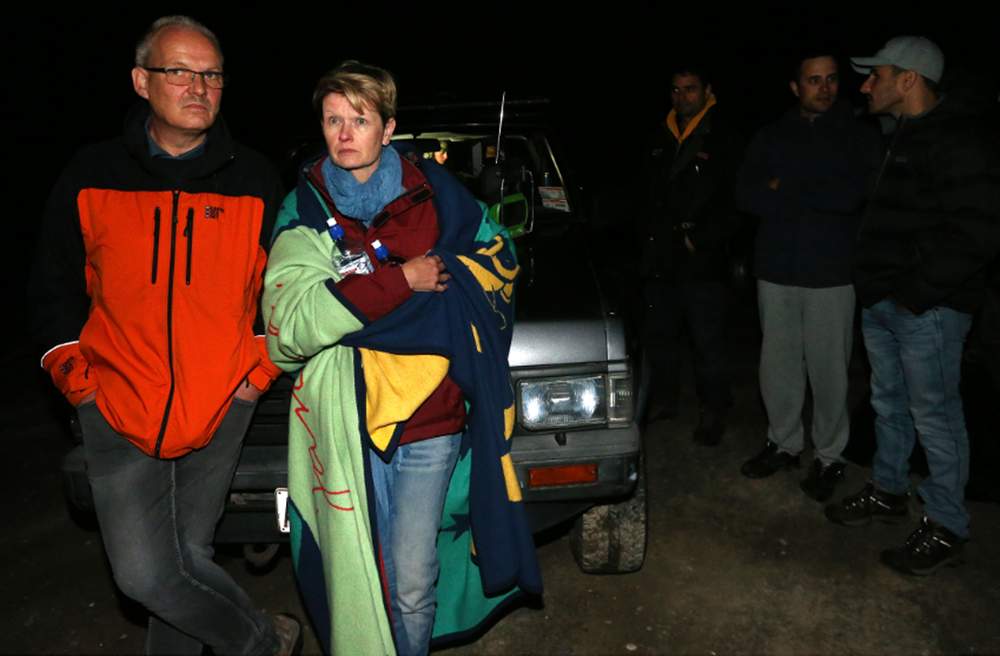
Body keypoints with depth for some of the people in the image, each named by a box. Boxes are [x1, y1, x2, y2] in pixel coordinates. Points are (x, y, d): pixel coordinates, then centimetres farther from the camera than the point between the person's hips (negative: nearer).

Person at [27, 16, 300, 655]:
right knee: (144, 573, -4)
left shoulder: (255, 180, 1)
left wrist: (263, 368, 0)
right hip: (118, 410, 0)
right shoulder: (92, 175, 1)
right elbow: (54, 284, 10)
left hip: (220, 409, 0)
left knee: (188, 557, 13)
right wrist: (72, 373, 1)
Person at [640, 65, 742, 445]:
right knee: (657, 335, 13)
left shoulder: (723, 139, -2)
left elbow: (732, 202, -7)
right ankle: (668, 399, 30)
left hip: (703, 261, -6)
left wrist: (699, 239, -13)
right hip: (660, 258, 6)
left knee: (708, 342, -1)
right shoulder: (662, 138, 15)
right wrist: (650, 237, 12)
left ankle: (713, 413, 13)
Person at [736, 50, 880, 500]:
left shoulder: (858, 136, 3)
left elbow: (853, 194, -15)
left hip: (831, 274, -2)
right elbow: (747, 196, -5)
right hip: (775, 269, 3)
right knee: (777, 365, 9)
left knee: (828, 370, 2)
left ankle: (829, 457, 18)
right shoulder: (771, 137, 10)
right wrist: (819, 200, -12)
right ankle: (783, 443, 27)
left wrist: (786, 190, -9)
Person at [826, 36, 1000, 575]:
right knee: (888, 403, 19)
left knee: (934, 415, 0)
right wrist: (873, 283, 14)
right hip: (882, 302, 9)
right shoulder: (903, 136, 15)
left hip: (926, 308, -9)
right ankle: (888, 491, 35)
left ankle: (945, 528, 13)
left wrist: (917, 292, -19)